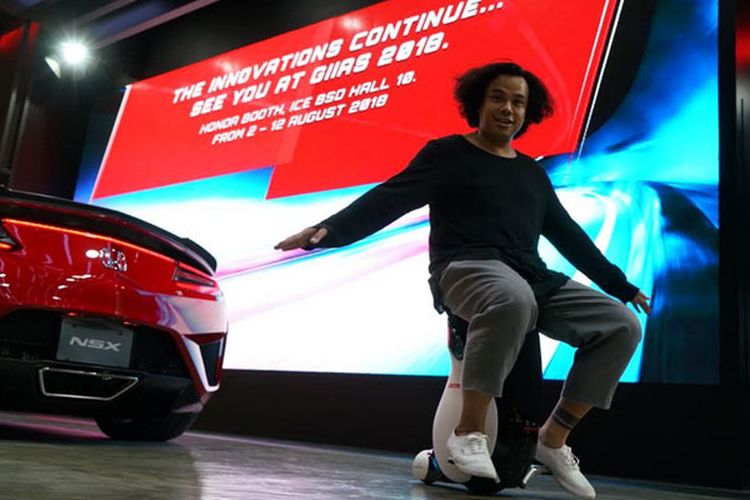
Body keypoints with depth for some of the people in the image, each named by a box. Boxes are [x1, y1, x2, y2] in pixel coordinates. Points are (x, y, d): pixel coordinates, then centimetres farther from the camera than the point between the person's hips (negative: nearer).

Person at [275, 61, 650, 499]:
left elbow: (568, 235, 28)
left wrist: (621, 285, 26)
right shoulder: (448, 154, 8)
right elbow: (389, 199, -4)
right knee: (513, 299, -42)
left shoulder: (533, 173, 24)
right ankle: (469, 431, -29)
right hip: (467, 268, -6)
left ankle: (554, 438, -1)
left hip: (531, 277, 7)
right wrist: (329, 230, -20)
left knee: (622, 326, -7)